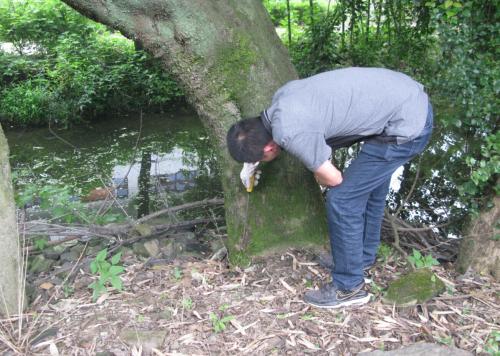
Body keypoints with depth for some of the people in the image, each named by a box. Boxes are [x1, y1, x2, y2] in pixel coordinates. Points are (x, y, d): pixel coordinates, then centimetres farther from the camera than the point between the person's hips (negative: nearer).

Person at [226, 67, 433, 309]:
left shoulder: (289, 133, -24)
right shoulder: (282, 95, 2)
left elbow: (333, 179, -13)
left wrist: (318, 175, 12)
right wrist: (251, 161, 27)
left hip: (407, 126, -9)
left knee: (342, 200, -3)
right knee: (370, 186, 24)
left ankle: (349, 288, 14)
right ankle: (363, 257, 45)